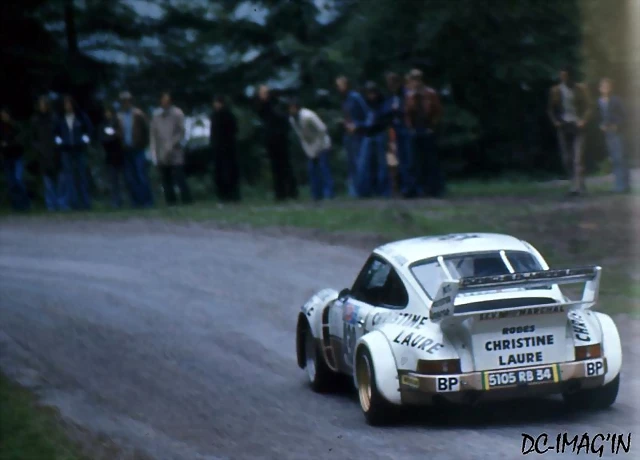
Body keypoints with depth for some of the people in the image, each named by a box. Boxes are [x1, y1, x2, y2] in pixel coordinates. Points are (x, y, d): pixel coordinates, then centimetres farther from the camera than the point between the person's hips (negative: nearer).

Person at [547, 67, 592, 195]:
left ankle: (577, 186, -16)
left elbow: (588, 106, 4)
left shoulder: (580, 89, 1)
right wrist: (555, 121, -5)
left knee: (577, 157, -12)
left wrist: (583, 120, -10)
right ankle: (579, 185, 12)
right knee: (567, 158, 2)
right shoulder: (556, 91, 4)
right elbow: (551, 108, 11)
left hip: (577, 126, -2)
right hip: (563, 126, 2)